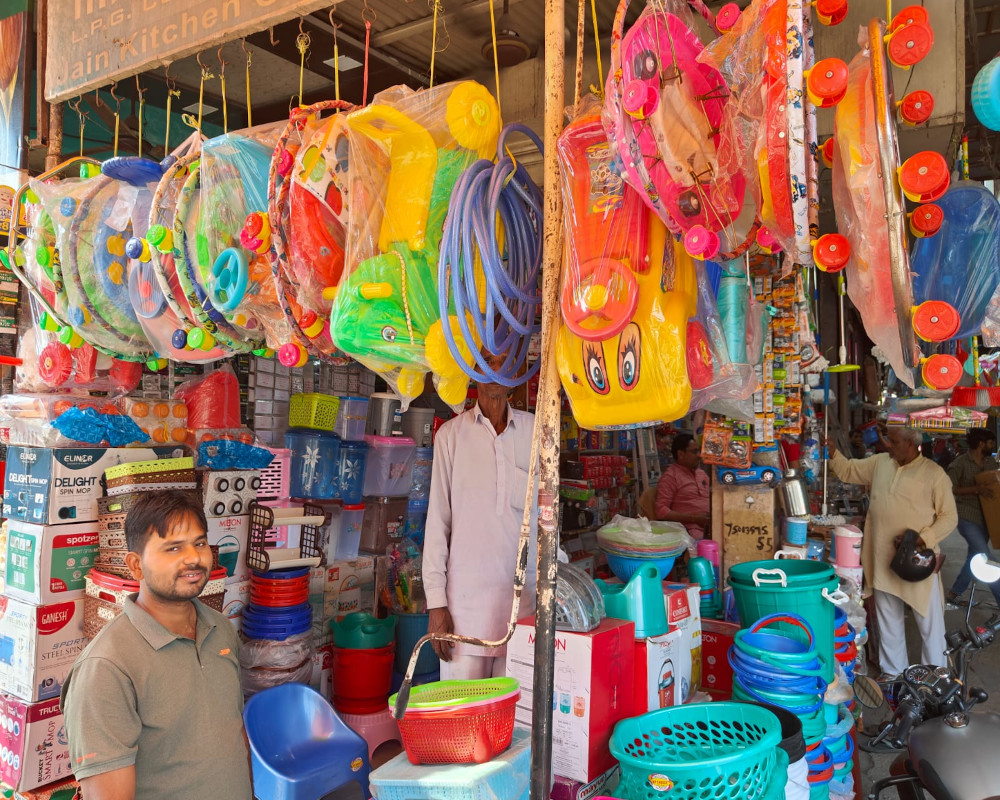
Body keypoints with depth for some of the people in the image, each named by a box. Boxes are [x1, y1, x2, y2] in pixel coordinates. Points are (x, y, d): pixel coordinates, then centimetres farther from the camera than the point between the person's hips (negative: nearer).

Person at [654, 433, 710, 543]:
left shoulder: (701, 473, 25)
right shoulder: (669, 476, 0)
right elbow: (661, 511, -9)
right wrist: (694, 518, -13)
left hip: (710, 526, 8)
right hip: (691, 529, -8)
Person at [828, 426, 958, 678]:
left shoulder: (934, 473, -9)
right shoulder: (879, 463, 5)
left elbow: (949, 516, -6)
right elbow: (848, 470, 17)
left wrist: (923, 538, -18)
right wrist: (832, 453, -1)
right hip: (883, 559, 5)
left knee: (930, 622, 6)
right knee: (888, 622, 16)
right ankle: (893, 672, 31)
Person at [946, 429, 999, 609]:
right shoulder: (960, 463, -12)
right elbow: (951, 489, -14)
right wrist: (977, 489, -23)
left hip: (984, 517, 7)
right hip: (967, 516, -7)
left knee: (975, 558, 11)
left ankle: (953, 595, 23)